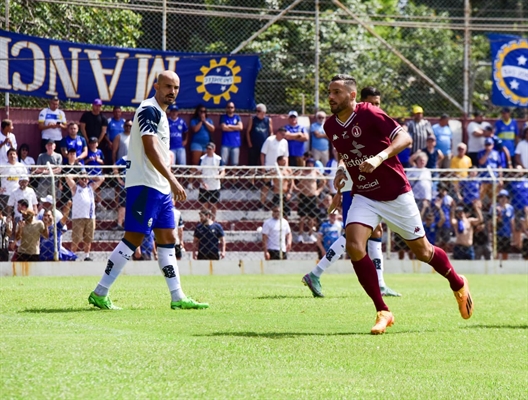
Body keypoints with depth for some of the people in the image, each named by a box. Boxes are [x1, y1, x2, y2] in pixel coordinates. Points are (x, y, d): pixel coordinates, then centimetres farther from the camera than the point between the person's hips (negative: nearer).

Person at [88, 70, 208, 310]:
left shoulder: (160, 113, 19)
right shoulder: (149, 110, -12)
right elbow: (150, 149, -21)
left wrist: (170, 183, 19)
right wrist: (172, 180, -25)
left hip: (160, 188, 10)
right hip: (144, 184, -10)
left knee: (167, 239, 9)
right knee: (133, 237, -10)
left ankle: (177, 297, 11)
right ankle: (99, 293, -7)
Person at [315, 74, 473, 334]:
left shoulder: (369, 114, -17)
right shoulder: (330, 126, 2)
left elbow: (404, 138, -26)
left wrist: (379, 158, -39)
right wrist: (342, 173, 7)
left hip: (395, 194, -4)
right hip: (364, 196, 4)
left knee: (422, 251, 8)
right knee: (354, 246, -20)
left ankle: (458, 285, 39)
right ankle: (383, 312, -11)